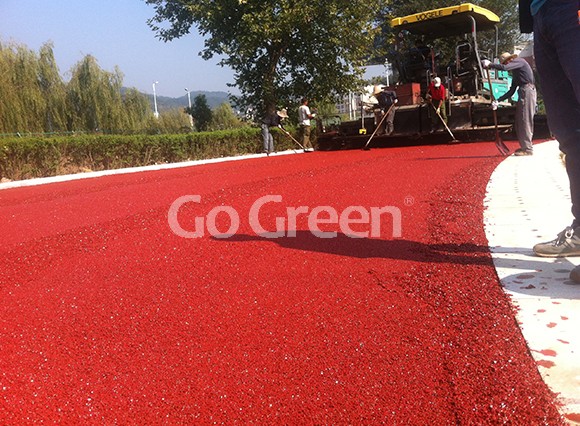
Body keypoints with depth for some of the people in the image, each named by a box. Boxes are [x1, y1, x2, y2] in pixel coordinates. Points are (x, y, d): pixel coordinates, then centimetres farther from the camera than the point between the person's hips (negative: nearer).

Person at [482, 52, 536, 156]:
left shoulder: (520, 61, -2)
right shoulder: (515, 72, 23)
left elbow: (504, 68, -20)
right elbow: (511, 91, 21)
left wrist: (489, 64, -8)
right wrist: (498, 101, 15)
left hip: (527, 91, -10)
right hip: (523, 93, 10)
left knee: (525, 120, -10)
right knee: (520, 121, 12)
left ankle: (528, 149, -10)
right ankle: (525, 146, 18)